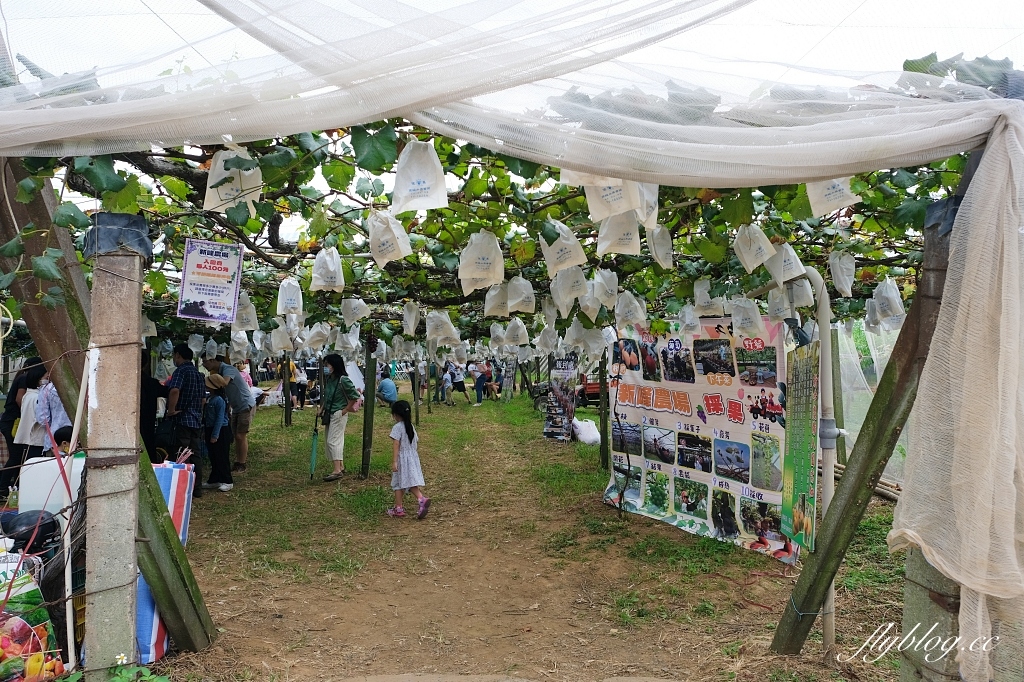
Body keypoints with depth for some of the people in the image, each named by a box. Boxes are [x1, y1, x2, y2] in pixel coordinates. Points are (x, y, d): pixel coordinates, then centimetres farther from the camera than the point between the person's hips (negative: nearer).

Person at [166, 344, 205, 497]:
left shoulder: (181, 370, -10)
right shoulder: (197, 373, 16)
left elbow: (174, 390, -28)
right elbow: (203, 397, 21)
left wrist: (171, 410, -19)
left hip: (182, 419, -8)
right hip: (197, 420, 8)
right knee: (196, 455, 10)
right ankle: (197, 488, 15)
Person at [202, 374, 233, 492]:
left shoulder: (219, 400, -19)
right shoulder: (210, 398, 10)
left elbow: (220, 418, -20)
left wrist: (215, 435, -20)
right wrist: (206, 431, 19)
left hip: (221, 431, -10)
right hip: (211, 429, 10)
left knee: (222, 457, -4)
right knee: (213, 457, 15)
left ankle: (227, 481, 3)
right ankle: (214, 480, 24)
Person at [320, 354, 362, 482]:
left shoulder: (343, 380, -17)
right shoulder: (328, 379, 8)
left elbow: (355, 396, -15)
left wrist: (345, 410, -12)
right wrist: (322, 408, 10)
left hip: (339, 414, -8)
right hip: (329, 413, 8)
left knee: (333, 441, -10)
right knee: (336, 442, 12)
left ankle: (337, 470, -8)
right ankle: (341, 467, 21)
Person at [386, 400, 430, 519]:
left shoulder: (397, 427, -13)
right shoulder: (411, 426, 10)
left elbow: (396, 445, -19)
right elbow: (417, 443, 14)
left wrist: (394, 462, -21)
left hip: (402, 459, -7)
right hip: (413, 458, 7)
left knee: (398, 484, 5)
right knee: (411, 482, 7)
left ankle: (398, 509, 12)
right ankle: (422, 499, -15)